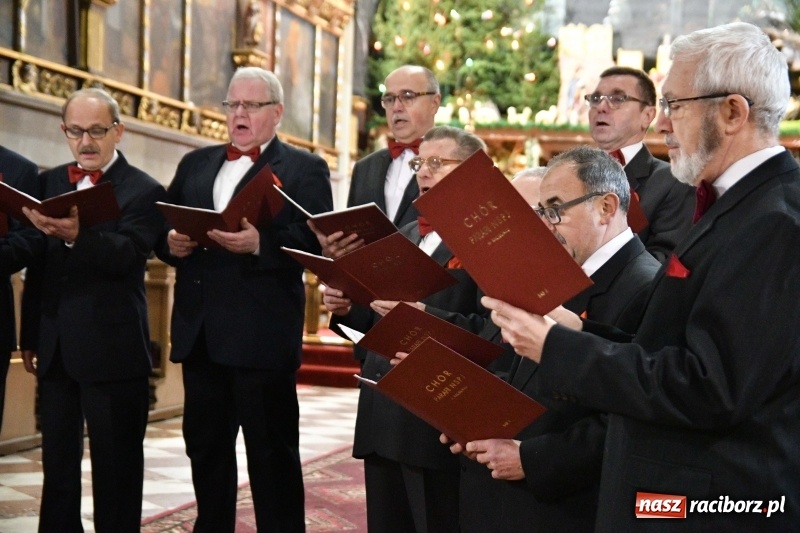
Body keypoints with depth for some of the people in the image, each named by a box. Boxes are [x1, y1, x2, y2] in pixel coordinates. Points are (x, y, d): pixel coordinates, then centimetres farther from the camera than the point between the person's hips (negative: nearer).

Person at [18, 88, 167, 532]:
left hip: (112, 350, -6)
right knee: (57, 463, 14)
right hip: (55, 348, 6)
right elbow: (38, 264, 14)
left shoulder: (144, 191, -5)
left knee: (116, 466, 2)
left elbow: (126, 255, -21)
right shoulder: (49, 182, 12)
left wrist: (77, 234, -39)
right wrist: (30, 335, 11)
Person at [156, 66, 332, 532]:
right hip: (199, 332, 6)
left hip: (262, 334, -5)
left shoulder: (305, 168, 1)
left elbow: (316, 241, -11)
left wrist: (260, 243, -26)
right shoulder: (195, 164, 18)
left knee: (272, 453, 2)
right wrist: (172, 243, -8)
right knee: (205, 447, 15)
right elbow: (163, 227, 15)